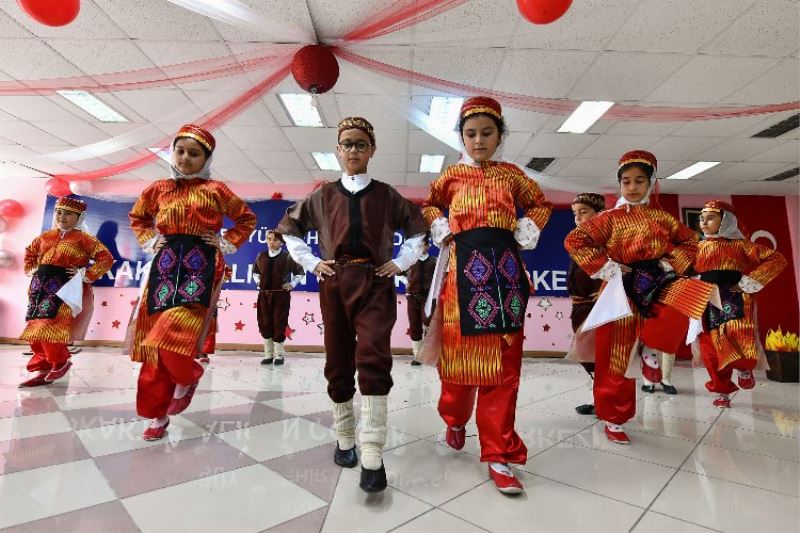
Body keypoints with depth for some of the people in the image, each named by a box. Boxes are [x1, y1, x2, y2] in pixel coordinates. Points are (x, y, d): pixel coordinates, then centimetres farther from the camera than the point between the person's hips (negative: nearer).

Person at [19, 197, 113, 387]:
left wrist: (87, 275, -14)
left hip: (64, 288, -7)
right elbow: (30, 252, 32)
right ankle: (43, 369, 16)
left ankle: (60, 362, 8)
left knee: (50, 327, -14)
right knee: (35, 327, 7)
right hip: (40, 286, 7)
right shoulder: (46, 236, 15)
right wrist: (32, 270, 17)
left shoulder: (83, 238, -4)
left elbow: (106, 258, -10)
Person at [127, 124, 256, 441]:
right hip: (165, 266, 4)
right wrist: (149, 241, 14)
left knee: (172, 335, -17)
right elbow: (137, 217, 30)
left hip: (200, 267, -4)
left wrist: (226, 243, 4)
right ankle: (158, 415, 17)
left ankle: (188, 377, 18)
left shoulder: (215, 190, 4)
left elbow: (247, 219, 14)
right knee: (154, 343, 3)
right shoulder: (159, 189, 13)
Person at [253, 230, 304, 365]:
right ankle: (268, 355, 21)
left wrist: (292, 284, -3)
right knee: (265, 325, 8)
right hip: (264, 295, 4)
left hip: (281, 295, -4)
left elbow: (300, 273, 4)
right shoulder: (261, 256, 6)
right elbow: (255, 271, 23)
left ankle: (279, 355, 15)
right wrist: (258, 281, 8)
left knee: (279, 325, 2)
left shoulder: (287, 257, -5)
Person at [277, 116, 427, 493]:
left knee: (373, 359, -17)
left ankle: (372, 456, -10)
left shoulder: (386, 195, 9)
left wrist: (400, 263, 5)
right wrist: (311, 263, 8)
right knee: (338, 363, 8)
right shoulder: (323, 196, 11)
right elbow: (289, 227, 20)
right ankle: (344, 439, 27)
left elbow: (418, 228, 16)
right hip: (334, 284, 2)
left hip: (375, 284, -2)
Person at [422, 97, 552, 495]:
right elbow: (429, 205, 26)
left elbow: (541, 205, 25)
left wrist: (528, 231, 7)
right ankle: (455, 419, 33)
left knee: (504, 363, -1)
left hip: (505, 268, 1)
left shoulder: (511, 174, 12)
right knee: (461, 351, 4)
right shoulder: (451, 175, 11)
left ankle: (499, 455, 8)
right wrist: (440, 228, 7)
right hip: (465, 268, 0)